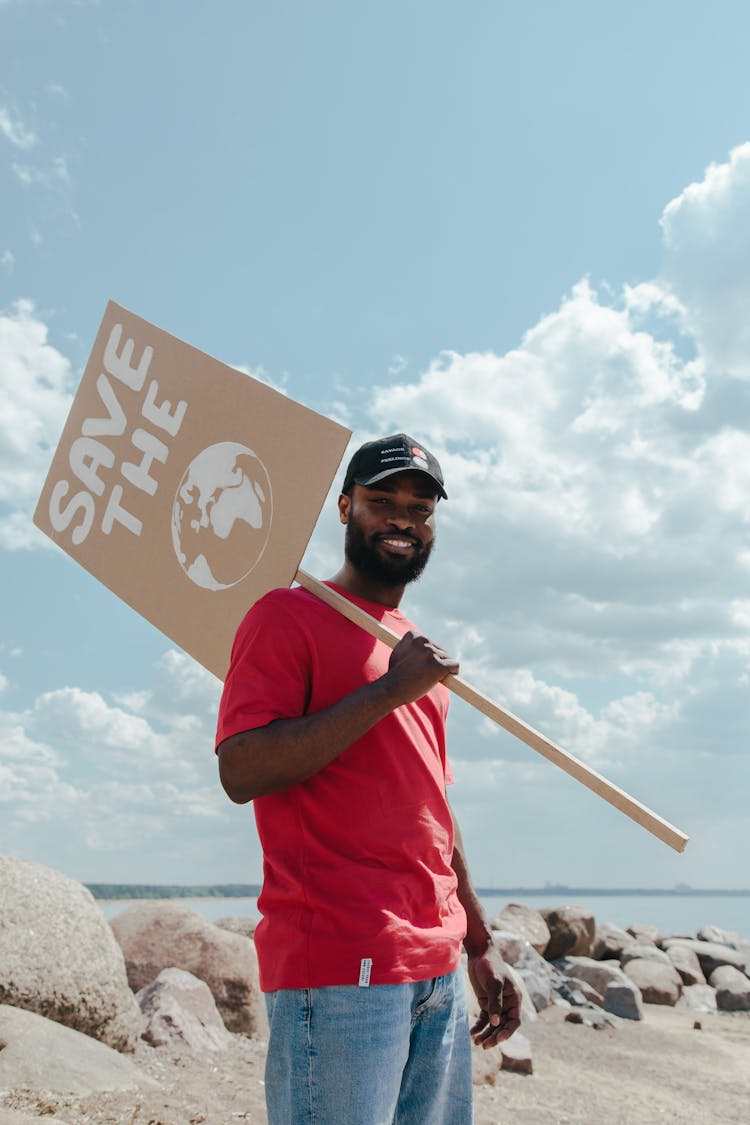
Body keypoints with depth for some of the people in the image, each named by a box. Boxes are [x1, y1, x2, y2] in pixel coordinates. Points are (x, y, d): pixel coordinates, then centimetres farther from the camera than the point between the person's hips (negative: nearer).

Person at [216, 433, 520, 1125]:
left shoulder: (417, 648, 19)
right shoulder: (289, 616, -4)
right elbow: (241, 771, -17)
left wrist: (482, 946, 20)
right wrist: (391, 690, -17)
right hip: (338, 968, -7)